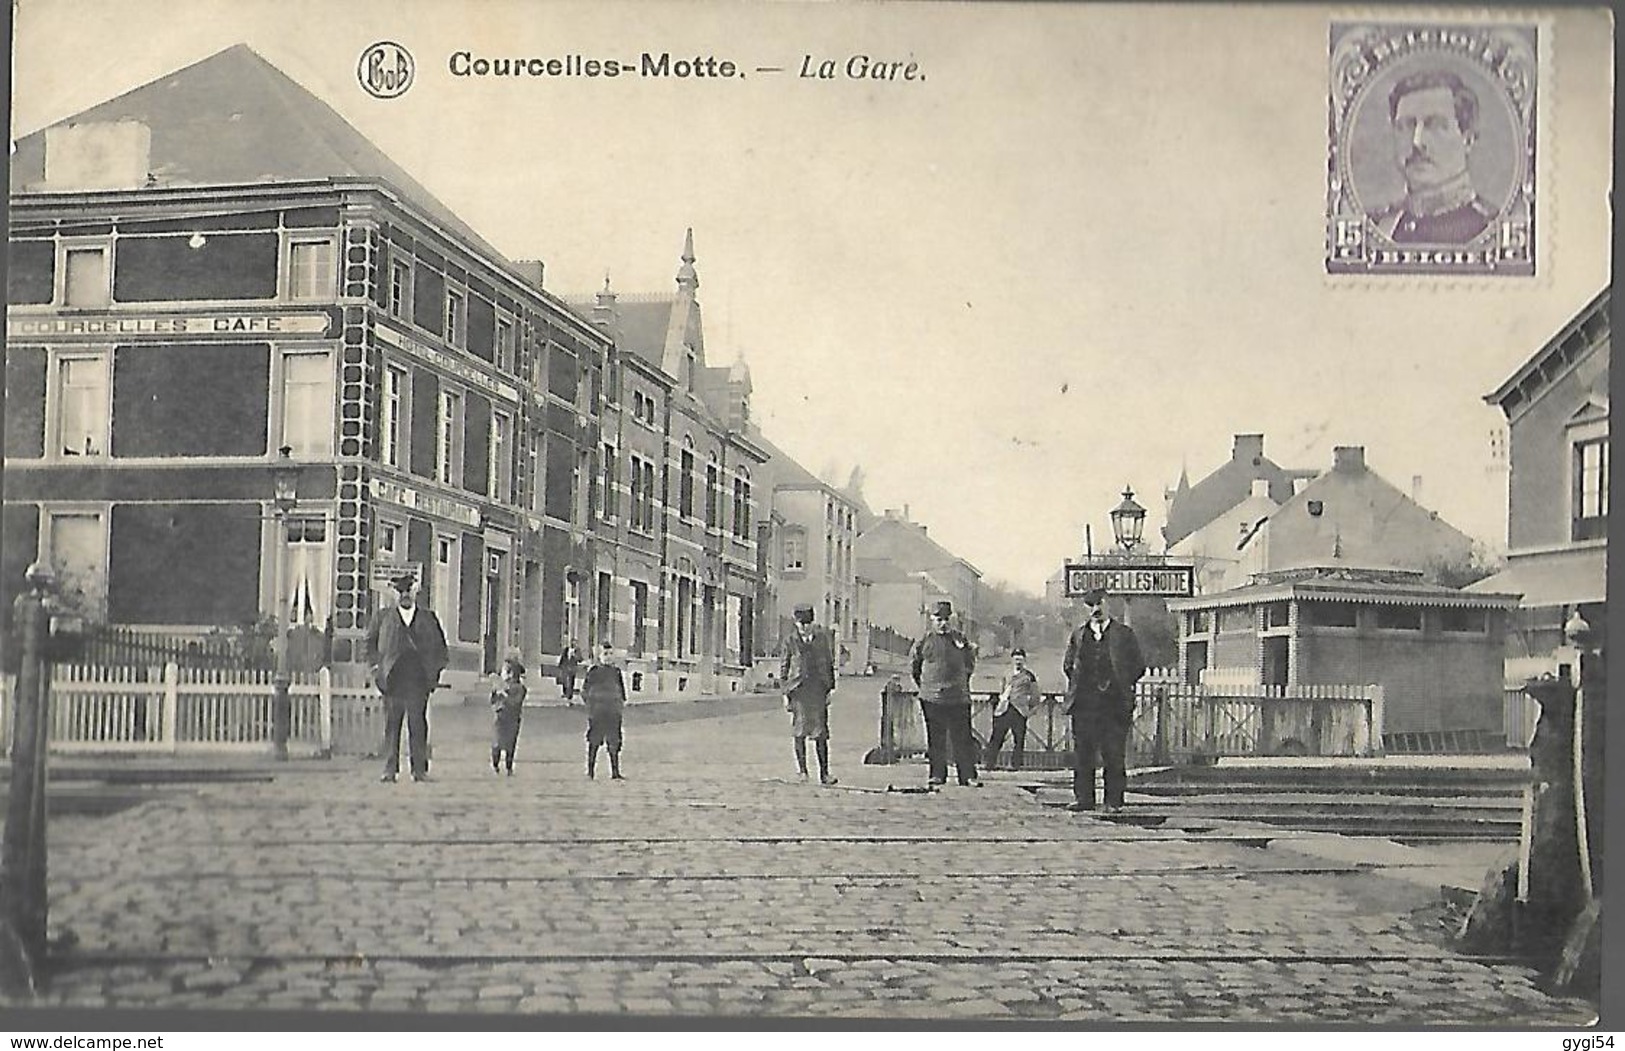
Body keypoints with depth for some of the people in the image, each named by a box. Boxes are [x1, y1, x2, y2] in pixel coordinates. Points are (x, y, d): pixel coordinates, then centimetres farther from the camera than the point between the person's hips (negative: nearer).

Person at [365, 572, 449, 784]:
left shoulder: (428, 618, 13)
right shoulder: (382, 617, 11)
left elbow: (440, 647, 16)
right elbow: (370, 643, 13)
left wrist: (435, 671, 6)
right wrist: (377, 667, 2)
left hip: (418, 681, 0)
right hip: (392, 681, 0)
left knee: (418, 727, -1)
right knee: (391, 727, -1)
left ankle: (420, 770, 2)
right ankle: (390, 770, 2)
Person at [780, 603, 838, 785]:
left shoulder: (822, 638, 10)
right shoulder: (790, 642, 4)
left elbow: (829, 664, 15)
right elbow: (783, 668, 7)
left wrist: (829, 689, 10)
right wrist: (785, 693, 2)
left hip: (818, 689, 2)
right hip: (798, 690, -2)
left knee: (821, 733, 1)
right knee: (800, 730, -4)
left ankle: (824, 774, 4)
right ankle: (802, 770, 4)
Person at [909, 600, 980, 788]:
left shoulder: (960, 639, 5)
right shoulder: (924, 641, 2)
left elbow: (970, 664, 17)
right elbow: (913, 665, 14)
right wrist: (923, 685, 13)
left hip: (958, 698, 0)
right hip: (932, 698, 0)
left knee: (963, 738, -1)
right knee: (935, 739, 5)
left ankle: (968, 776, 0)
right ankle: (937, 775, 13)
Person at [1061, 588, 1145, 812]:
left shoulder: (1124, 634, 6)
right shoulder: (1078, 635, 13)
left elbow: (1139, 666, 7)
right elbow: (1068, 665, 19)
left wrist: (1119, 685, 0)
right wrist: (1077, 685, 7)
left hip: (1114, 703, -2)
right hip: (1084, 702, 2)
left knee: (1114, 755, -3)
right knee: (1082, 753, 1)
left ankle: (1114, 800, 3)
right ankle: (1083, 798, 7)